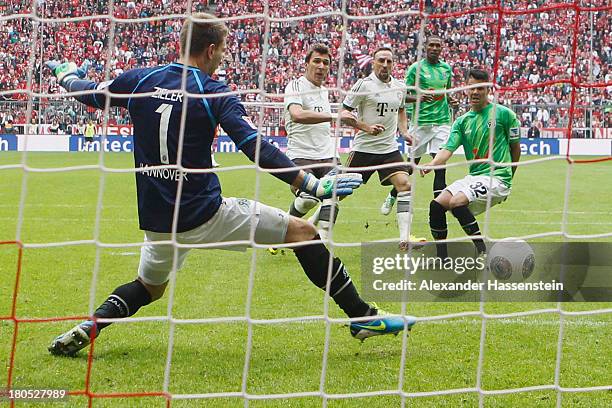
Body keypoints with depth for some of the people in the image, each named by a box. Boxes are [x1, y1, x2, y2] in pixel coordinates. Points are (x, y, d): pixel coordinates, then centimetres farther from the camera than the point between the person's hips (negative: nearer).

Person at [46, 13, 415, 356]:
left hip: (156, 221, 5)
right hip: (205, 215, -5)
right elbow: (259, 151, -18)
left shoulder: (141, 80, 2)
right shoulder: (215, 94, -9)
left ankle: (88, 328, 7)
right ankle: (363, 317, 4)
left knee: (149, 287, 31)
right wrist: (314, 185, -18)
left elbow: (90, 95, 20)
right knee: (302, 231, 4)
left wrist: (66, 74, 42)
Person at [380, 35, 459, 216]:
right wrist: (418, 97, -25)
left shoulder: (447, 68, 12)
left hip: (442, 121, 3)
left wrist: (451, 101, 5)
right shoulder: (416, 68, -3)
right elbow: (404, 96, -5)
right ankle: (392, 196, 25)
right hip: (420, 121, -3)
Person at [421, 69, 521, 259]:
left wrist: (507, 177, 12)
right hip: (472, 177, 6)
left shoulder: (504, 114, -2)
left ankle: (484, 253, -23)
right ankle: (442, 259, 0)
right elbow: (448, 149, -1)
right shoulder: (462, 121, 11)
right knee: (437, 204, -11)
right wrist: (431, 164, -22)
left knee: (457, 202, -29)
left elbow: (516, 147, 6)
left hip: (497, 178, -6)